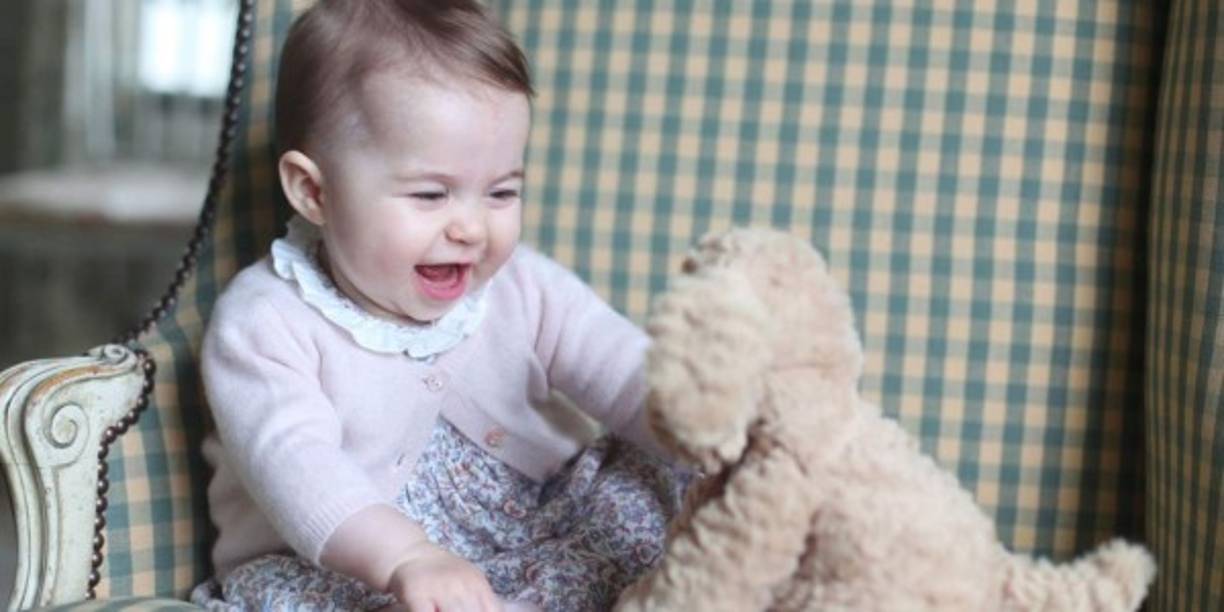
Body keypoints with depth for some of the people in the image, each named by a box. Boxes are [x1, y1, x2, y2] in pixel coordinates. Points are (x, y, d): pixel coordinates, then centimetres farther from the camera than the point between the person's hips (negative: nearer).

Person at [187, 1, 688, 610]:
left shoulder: (524, 289, -3)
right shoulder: (264, 323, -16)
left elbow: (636, 380, -8)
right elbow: (292, 464, -31)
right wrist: (405, 558, -48)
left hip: (530, 540, 4)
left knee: (653, 482, -11)